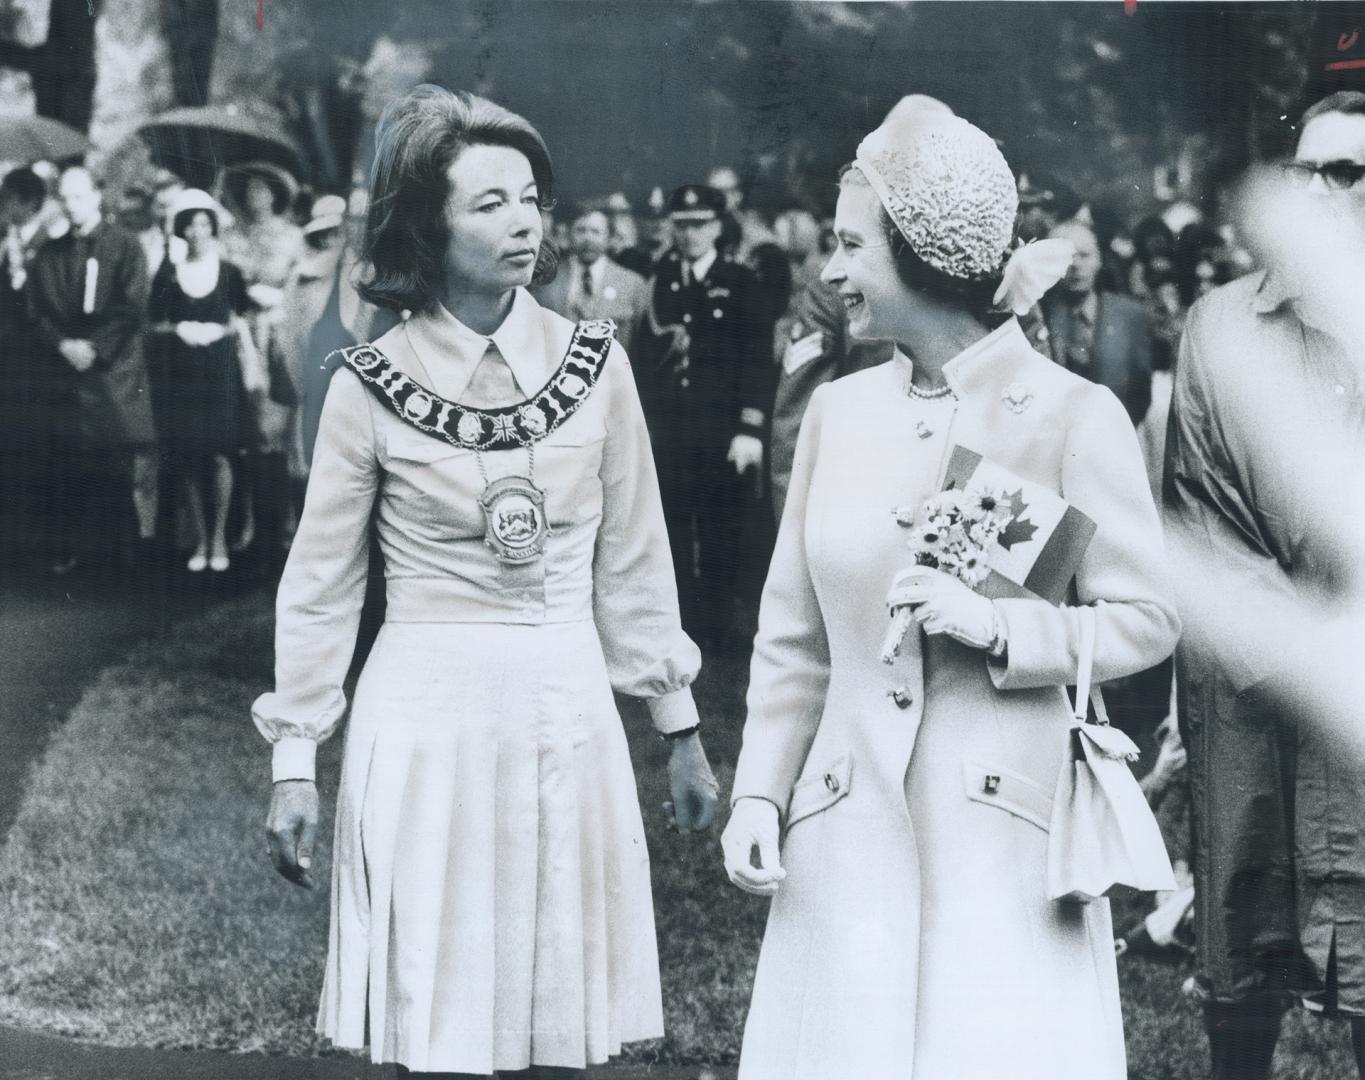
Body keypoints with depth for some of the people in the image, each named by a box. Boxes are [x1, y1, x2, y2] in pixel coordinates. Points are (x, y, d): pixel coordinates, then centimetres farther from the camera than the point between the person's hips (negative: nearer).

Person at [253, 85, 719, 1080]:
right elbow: (321, 585, 2)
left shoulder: (594, 363, 1)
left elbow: (633, 560, 7)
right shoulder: (372, 388, -5)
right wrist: (295, 760, 1)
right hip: (428, 711, -2)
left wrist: (682, 731, 9)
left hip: (566, 712, 2)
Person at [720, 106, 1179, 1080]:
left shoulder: (1073, 416, -6)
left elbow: (1147, 619, -4)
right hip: (849, 828, 4)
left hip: (1007, 829, -4)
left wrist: (997, 626, -17)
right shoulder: (839, 411, 7)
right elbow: (795, 636, 11)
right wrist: (759, 793, 4)